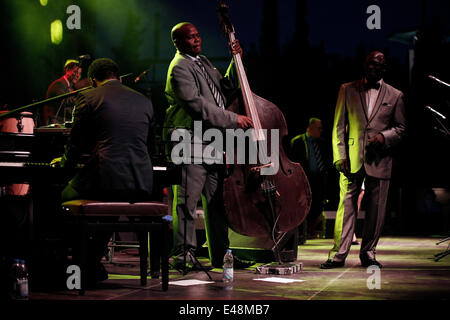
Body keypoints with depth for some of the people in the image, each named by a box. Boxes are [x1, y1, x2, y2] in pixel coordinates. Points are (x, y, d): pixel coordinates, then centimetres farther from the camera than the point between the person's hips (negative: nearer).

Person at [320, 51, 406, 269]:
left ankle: (368, 253, 15)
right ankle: (338, 254, -5)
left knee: (376, 209, 4)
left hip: (379, 160, 1)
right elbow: (338, 126, 7)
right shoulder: (347, 90, 9)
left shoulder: (395, 96, 10)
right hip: (352, 159, -1)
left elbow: (401, 128, 13)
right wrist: (340, 156, -3)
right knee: (346, 204, -7)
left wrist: (384, 137, -8)